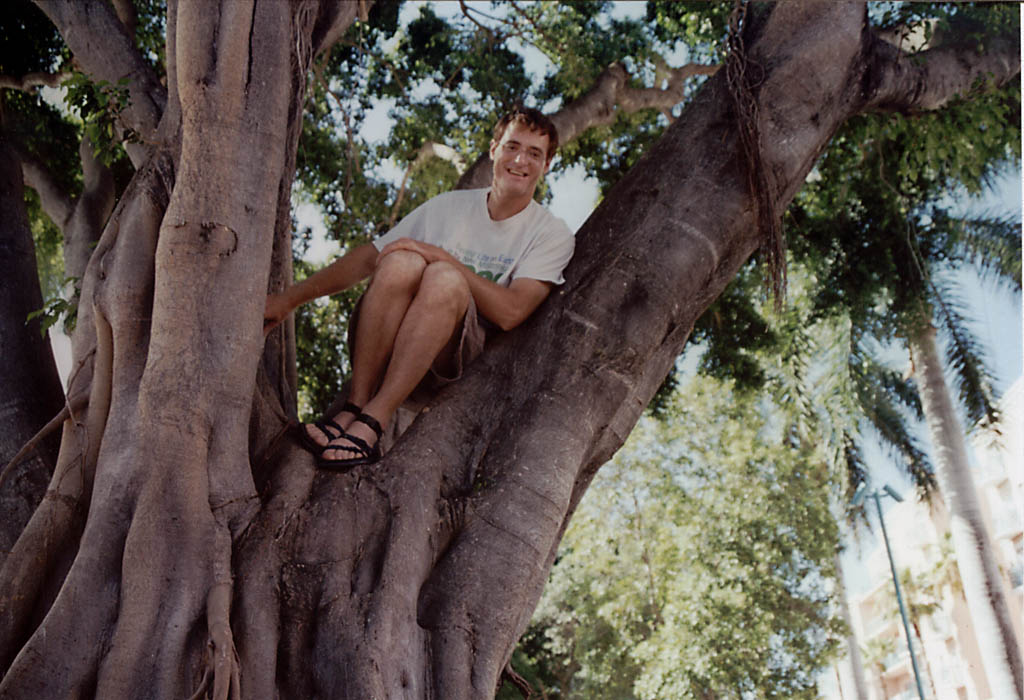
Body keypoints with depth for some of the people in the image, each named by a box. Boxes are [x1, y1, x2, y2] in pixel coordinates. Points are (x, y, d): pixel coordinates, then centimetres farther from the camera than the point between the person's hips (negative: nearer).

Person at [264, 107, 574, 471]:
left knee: (445, 277, -33)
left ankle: (371, 424, -36)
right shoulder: (450, 206, 13)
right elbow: (367, 258, 12)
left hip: (454, 355, -2)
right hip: (387, 347, 2)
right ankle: (353, 408, -30)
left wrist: (441, 257, -16)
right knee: (401, 262, -28)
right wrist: (289, 298, 6)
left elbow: (510, 312, -13)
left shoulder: (552, 233, 4)